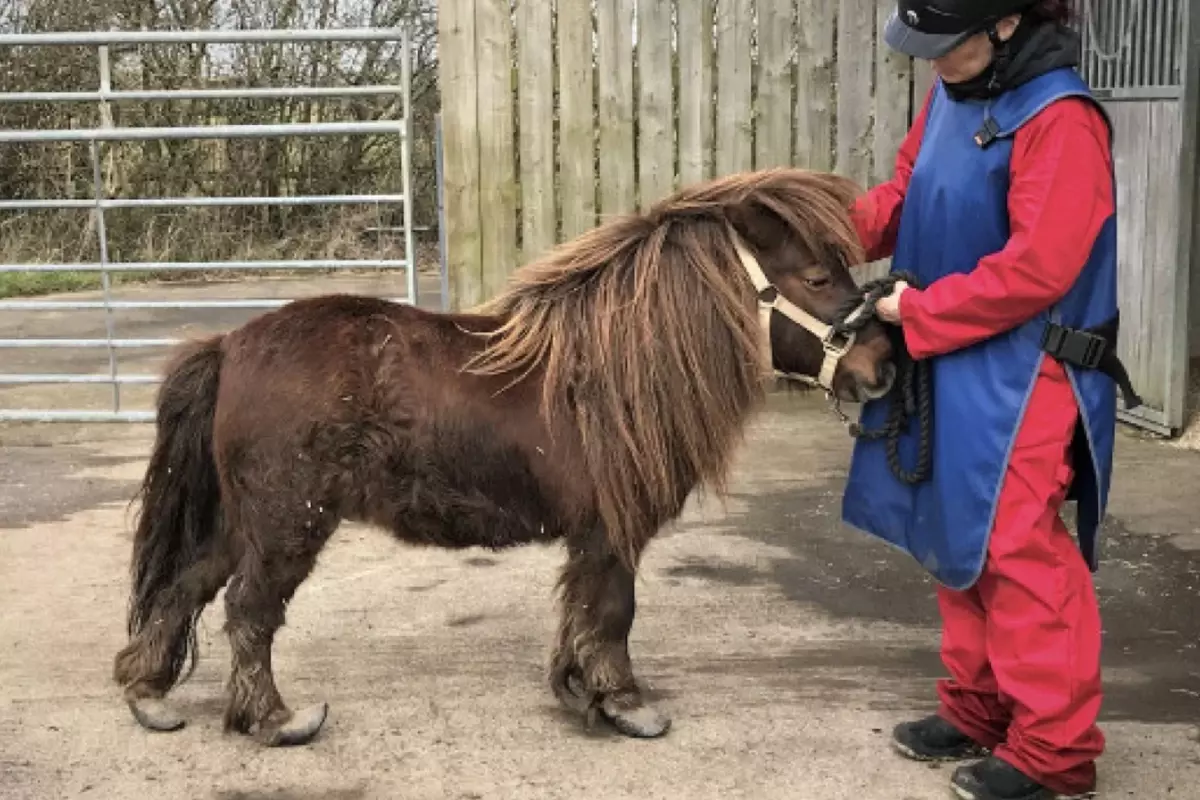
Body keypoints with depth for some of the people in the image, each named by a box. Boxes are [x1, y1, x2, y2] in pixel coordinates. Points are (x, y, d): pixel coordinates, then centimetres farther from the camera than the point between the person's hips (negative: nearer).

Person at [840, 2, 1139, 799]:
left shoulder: (1061, 119, -19)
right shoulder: (952, 94, 6)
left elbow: (1034, 269, -23)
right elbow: (907, 193, 14)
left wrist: (916, 311, -17)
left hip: (1023, 376, -9)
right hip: (953, 362, 9)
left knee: (1019, 551, -5)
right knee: (960, 539, 15)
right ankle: (977, 709, 30)